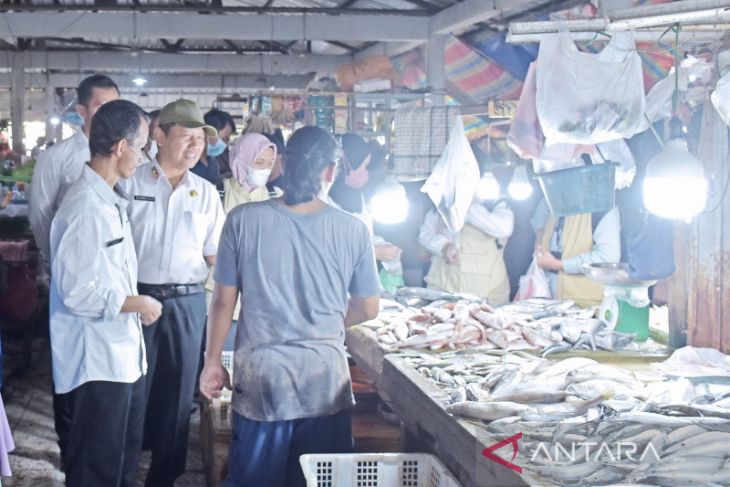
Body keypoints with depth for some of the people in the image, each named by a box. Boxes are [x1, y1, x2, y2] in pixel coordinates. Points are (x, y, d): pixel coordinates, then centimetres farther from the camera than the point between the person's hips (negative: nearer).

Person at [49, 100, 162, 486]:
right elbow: (78, 292, -24)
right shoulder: (85, 208, -21)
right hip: (97, 363, -10)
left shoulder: (110, 201, 11)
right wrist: (135, 304, -13)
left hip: (124, 355, 10)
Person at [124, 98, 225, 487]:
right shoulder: (132, 184, -1)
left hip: (187, 303, 3)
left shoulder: (206, 193, 7)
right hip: (137, 298, -2)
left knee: (177, 392, 9)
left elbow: (215, 255, 11)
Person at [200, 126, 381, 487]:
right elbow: (367, 309, 3)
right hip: (325, 379, 0)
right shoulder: (352, 231, -7)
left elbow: (223, 302, -2)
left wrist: (212, 362, 11)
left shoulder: (243, 220, -8)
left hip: (260, 376, 0)